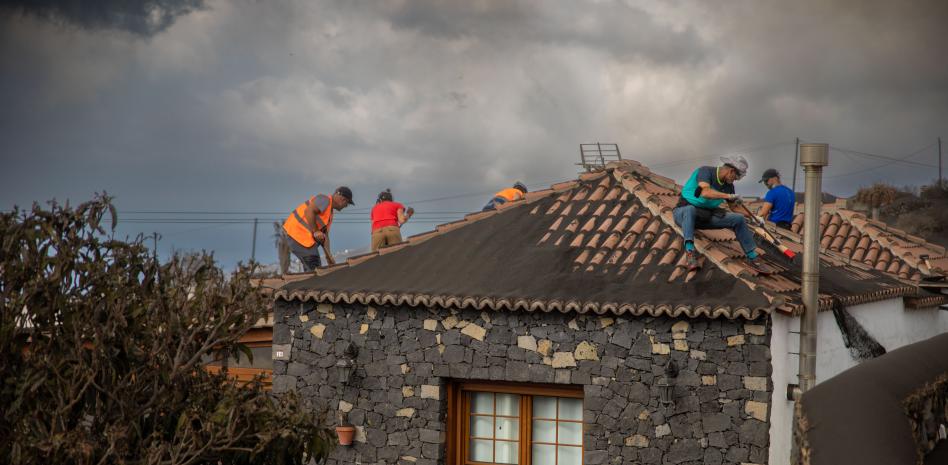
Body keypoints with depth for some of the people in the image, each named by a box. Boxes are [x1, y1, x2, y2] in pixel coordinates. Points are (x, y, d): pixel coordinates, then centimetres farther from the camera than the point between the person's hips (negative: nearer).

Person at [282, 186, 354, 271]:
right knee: (313, 266, -12)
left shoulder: (330, 213, 19)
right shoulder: (325, 200, -10)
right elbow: (309, 211, -26)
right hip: (297, 231, -10)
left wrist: (329, 256, 9)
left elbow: (325, 235, 16)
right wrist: (315, 231, -21)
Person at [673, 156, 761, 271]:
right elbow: (705, 192, -38)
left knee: (739, 219, -1)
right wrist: (728, 196, -33)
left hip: (706, 216, 7)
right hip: (683, 213, -7)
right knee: (690, 210, -42)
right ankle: (690, 251, -51)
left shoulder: (728, 185, 4)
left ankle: (753, 258, 6)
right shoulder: (706, 171, -19)